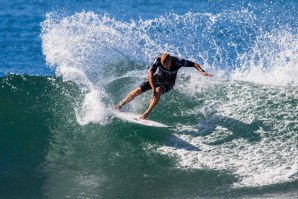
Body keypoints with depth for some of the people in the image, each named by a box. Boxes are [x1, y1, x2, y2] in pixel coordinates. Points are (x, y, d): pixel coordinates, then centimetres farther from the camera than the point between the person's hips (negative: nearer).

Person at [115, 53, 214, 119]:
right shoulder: (158, 60, -31)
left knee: (158, 92, -33)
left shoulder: (178, 62, -33)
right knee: (138, 90, -8)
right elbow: (150, 73, -35)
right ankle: (121, 105, 11)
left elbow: (194, 64, -26)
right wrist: (153, 88, -43)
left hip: (168, 84, -1)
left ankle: (146, 114, -27)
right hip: (157, 78, 1)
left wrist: (202, 71, -43)